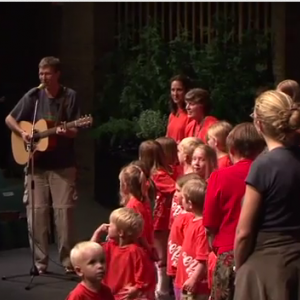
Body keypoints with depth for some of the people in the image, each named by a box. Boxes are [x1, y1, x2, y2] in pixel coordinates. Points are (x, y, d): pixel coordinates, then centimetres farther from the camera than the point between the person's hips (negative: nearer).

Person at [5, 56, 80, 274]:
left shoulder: (70, 96, -3)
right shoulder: (33, 95, 2)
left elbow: (75, 131, -5)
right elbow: (9, 119, 9)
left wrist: (65, 132, -27)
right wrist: (22, 133, -8)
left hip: (63, 164, -2)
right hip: (36, 163, 2)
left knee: (64, 210, -4)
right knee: (36, 211, 0)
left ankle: (68, 260, 6)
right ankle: (40, 261, 9)